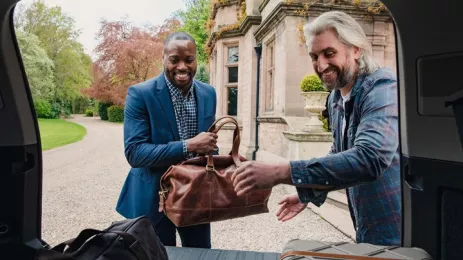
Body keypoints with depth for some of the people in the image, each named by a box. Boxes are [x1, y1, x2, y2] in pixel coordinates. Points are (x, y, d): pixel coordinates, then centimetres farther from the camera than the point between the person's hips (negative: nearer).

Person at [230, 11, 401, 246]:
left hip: (395, 233, -7)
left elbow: (370, 158, -38)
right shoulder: (335, 98, 3)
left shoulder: (383, 88, -22)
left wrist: (279, 173, -41)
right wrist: (309, 194, 11)